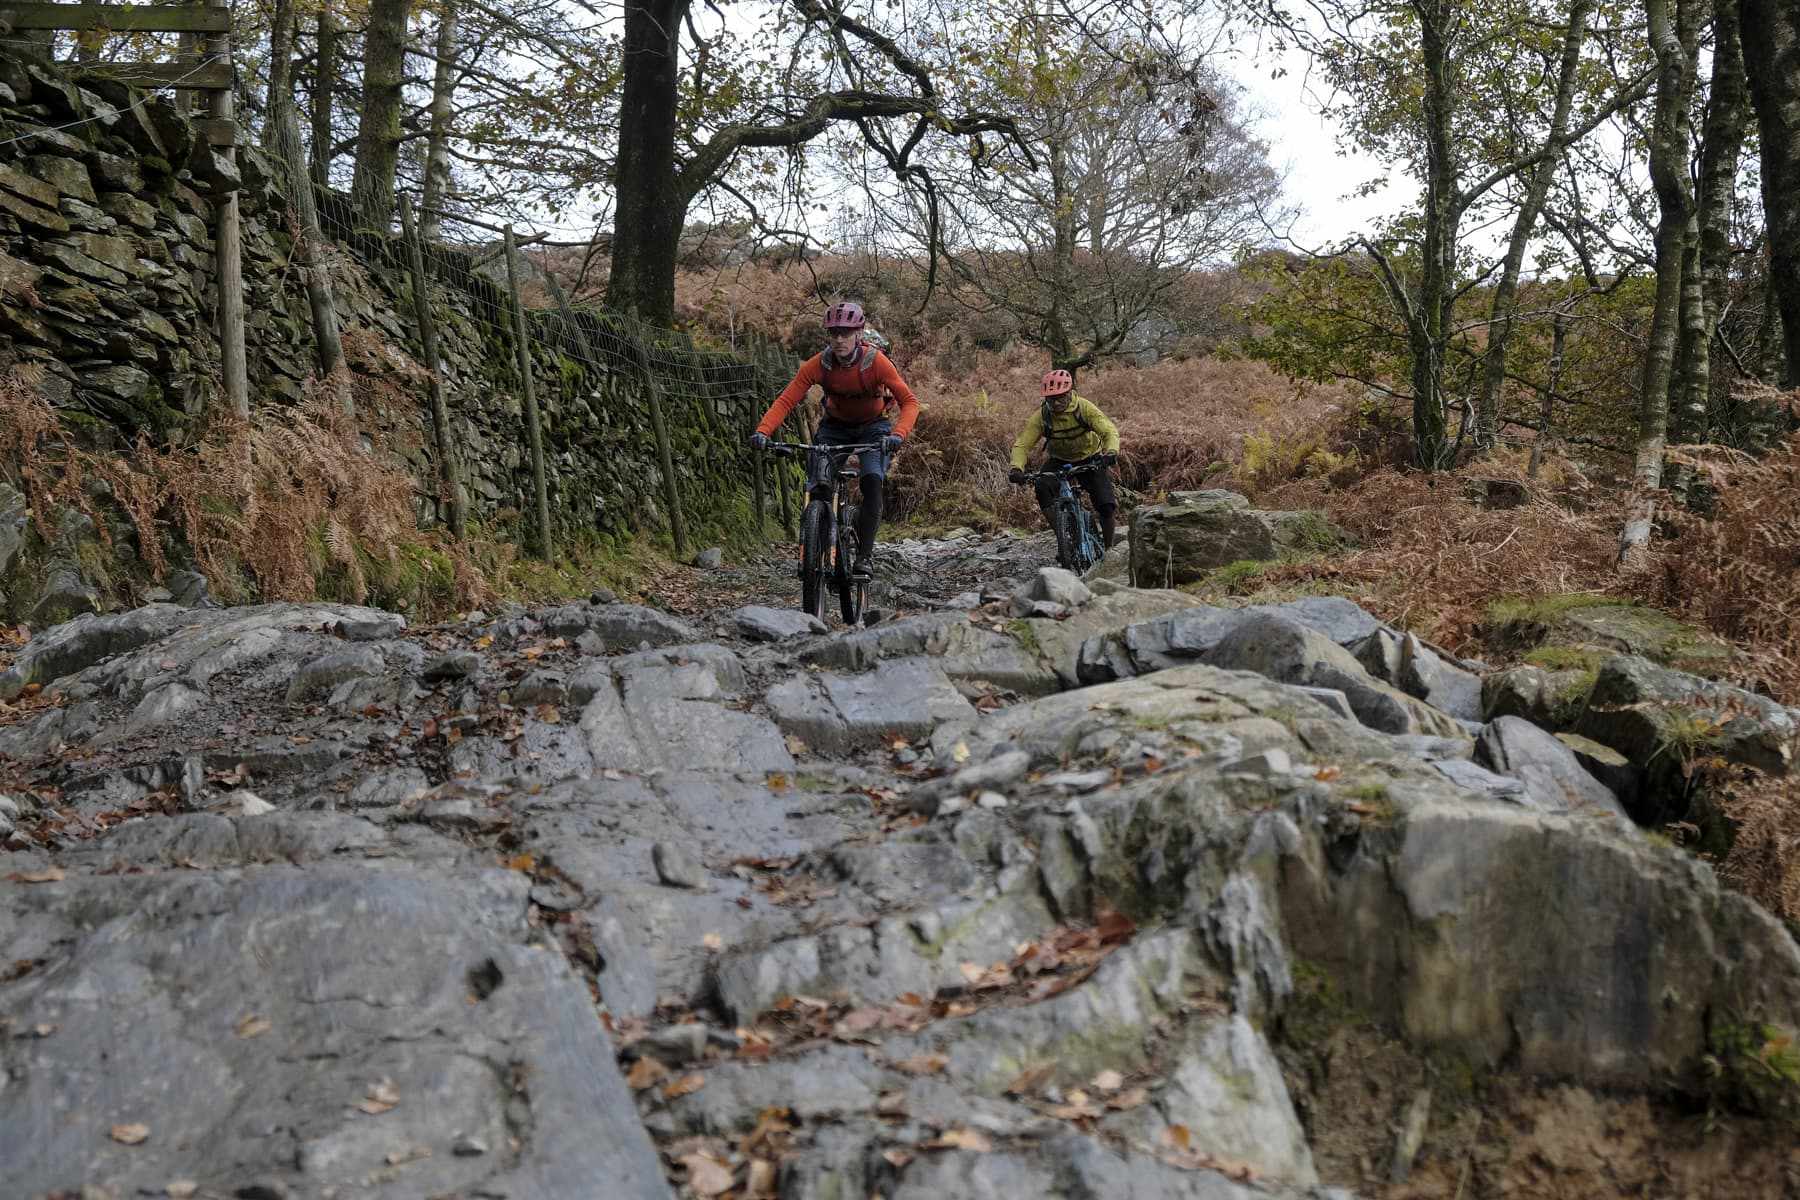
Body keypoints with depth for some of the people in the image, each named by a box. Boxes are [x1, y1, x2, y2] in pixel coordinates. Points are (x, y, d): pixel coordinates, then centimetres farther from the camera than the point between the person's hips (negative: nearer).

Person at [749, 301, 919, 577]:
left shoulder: (876, 362, -26)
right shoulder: (818, 364, -21)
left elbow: (909, 401, -27)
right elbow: (786, 400, -24)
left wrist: (898, 434, -46)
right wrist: (763, 431, -41)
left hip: (873, 427, -2)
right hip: (835, 427, 2)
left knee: (872, 481, -26)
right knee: (818, 486, -19)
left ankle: (863, 556, -20)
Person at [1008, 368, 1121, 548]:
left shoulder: (1084, 407, -23)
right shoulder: (1041, 415, -20)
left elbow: (1109, 430, -30)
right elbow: (1022, 444, -20)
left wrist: (1111, 452, -51)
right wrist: (1016, 468, -40)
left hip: (1089, 459, -1)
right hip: (1059, 460, 1)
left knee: (1107, 506, -15)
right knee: (1043, 488, -30)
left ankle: (1108, 548, 8)